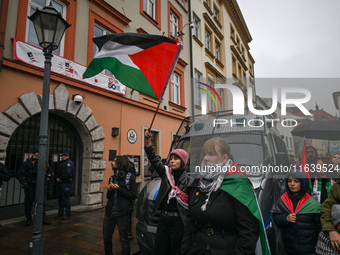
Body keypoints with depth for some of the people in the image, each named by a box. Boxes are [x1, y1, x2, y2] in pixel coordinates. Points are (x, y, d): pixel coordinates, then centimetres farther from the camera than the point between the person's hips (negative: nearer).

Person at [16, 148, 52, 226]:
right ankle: (28, 219, 19)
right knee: (28, 202, 5)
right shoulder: (27, 163, -3)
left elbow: (49, 171, 21)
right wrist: (24, 183, -15)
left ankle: (43, 219, 10)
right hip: (29, 186, -3)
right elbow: (19, 174, -7)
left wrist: (47, 178, 5)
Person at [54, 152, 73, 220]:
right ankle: (60, 213, 23)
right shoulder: (62, 163, 21)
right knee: (60, 198, 13)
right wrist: (57, 178, 2)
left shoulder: (69, 163, -10)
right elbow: (58, 171, 20)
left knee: (65, 199, -6)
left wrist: (60, 178, -13)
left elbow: (67, 172, -20)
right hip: (60, 182, 9)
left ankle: (68, 214, 3)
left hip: (66, 183, -9)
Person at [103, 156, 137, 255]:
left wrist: (119, 189, -17)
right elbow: (108, 197, 17)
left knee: (123, 239, 4)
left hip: (122, 213, -6)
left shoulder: (130, 177, -6)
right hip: (109, 212, 6)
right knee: (106, 237, 15)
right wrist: (109, 190, -4)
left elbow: (133, 196, -11)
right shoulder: (112, 178, 12)